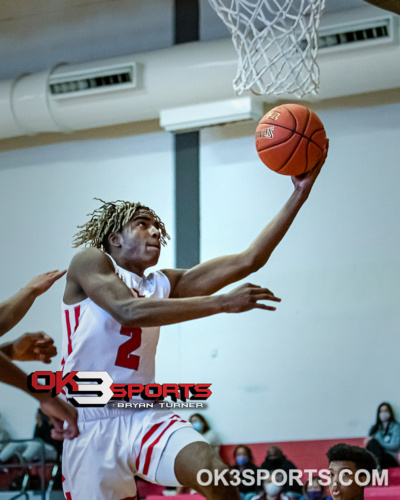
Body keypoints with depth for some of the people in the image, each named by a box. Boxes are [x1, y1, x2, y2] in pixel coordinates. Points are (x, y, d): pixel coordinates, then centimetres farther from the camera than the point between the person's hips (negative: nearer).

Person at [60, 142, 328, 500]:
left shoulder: (165, 285, 15)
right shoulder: (89, 262, -1)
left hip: (145, 417, 4)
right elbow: (129, 310, -20)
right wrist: (222, 303, -24)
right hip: (91, 424, -4)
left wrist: (300, 195, 3)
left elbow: (247, 261, 10)